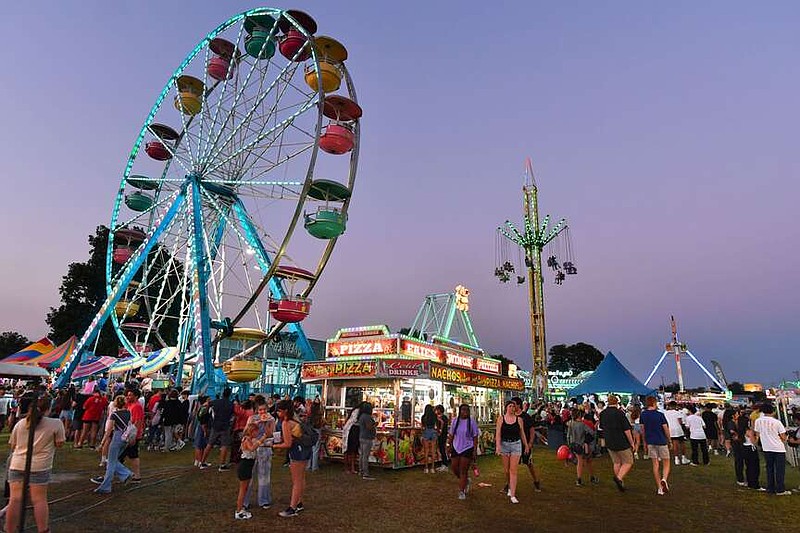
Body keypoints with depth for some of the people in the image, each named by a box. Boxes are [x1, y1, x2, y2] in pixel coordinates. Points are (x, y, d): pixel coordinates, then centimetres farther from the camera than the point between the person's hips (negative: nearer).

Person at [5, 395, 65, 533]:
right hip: (39, 466, -3)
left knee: (15, 499, 8)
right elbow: (59, 444, 1)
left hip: (16, 465, 4)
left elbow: (12, 446, 18)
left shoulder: (20, 423, 9)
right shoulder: (56, 423, -4)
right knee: (39, 500, 4)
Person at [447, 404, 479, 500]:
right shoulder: (455, 421, 3)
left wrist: (475, 450, -8)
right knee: (455, 470, 8)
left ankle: (461, 492, 13)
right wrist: (449, 445, 4)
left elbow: (475, 437, -5)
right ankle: (466, 481, 36)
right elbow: (451, 435, 10)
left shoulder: (472, 422, -7)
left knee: (463, 471, -1)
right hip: (456, 448, 4)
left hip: (467, 449, -4)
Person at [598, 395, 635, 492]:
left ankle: (620, 483, 20)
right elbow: (627, 430, -15)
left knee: (617, 463, 17)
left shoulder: (602, 414, 2)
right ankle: (619, 478, -14)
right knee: (628, 462, 6)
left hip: (609, 444, 6)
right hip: (622, 443, -6)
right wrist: (632, 443, -6)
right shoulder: (619, 413, -17)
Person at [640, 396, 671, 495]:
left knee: (655, 464, 8)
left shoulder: (643, 415, 1)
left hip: (650, 442, 3)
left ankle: (659, 488, 8)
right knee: (666, 463, 9)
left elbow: (643, 429, 6)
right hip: (661, 442, -3)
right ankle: (664, 479, -18)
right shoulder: (660, 415, -11)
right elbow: (666, 429, -7)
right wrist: (669, 440, 10)